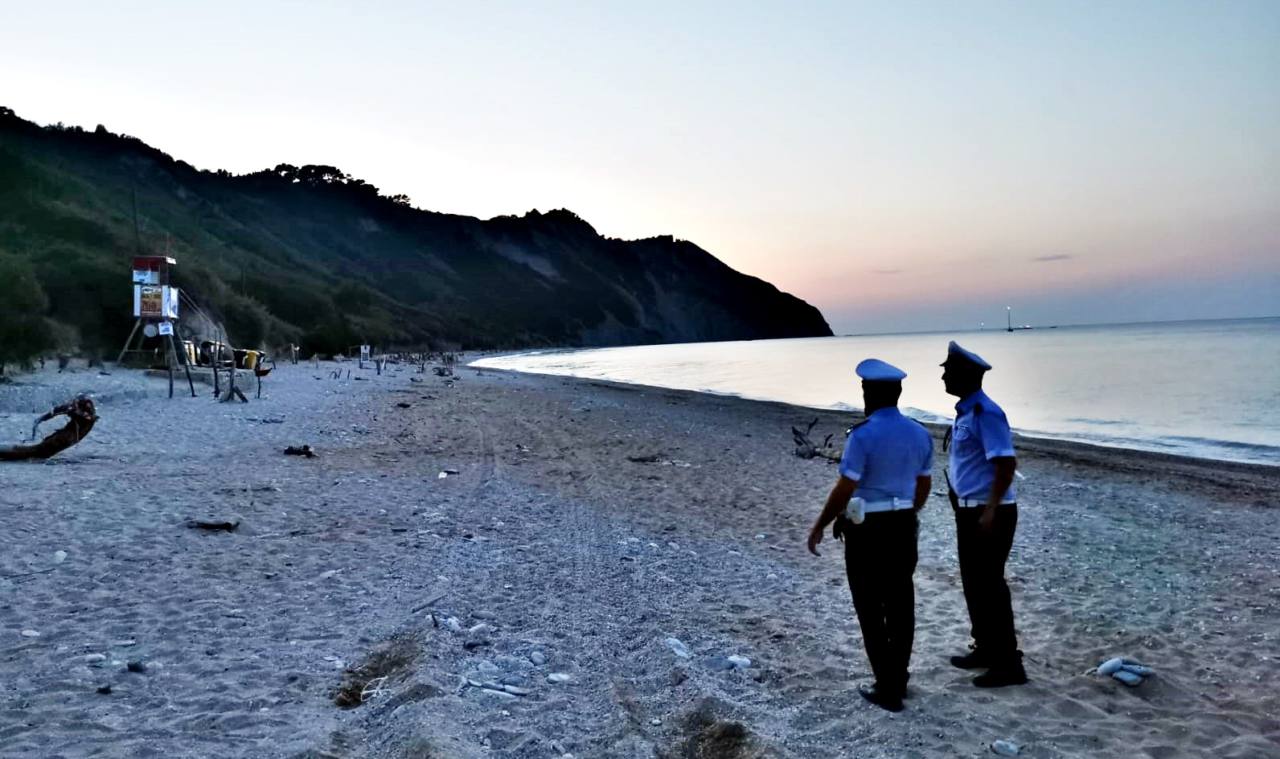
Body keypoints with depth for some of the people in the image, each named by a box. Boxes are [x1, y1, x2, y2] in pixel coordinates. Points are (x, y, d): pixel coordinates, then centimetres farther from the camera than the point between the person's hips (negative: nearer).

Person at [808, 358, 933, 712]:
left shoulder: (863, 435, -18)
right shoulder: (920, 434, 2)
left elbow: (844, 490, -18)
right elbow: (924, 486, 12)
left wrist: (820, 526, -6)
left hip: (867, 530, -6)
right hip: (904, 527, 6)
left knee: (871, 610, 4)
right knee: (900, 605, 15)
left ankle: (888, 689, 9)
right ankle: (898, 679, 27)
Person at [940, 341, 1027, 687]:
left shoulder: (985, 413, -19)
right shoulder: (965, 411, 11)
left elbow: (1006, 463, -24)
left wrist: (991, 510, -27)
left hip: (989, 513, -10)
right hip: (969, 510, 10)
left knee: (989, 585, -3)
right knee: (974, 583, 18)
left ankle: (1008, 663, 6)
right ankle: (985, 649, 31)